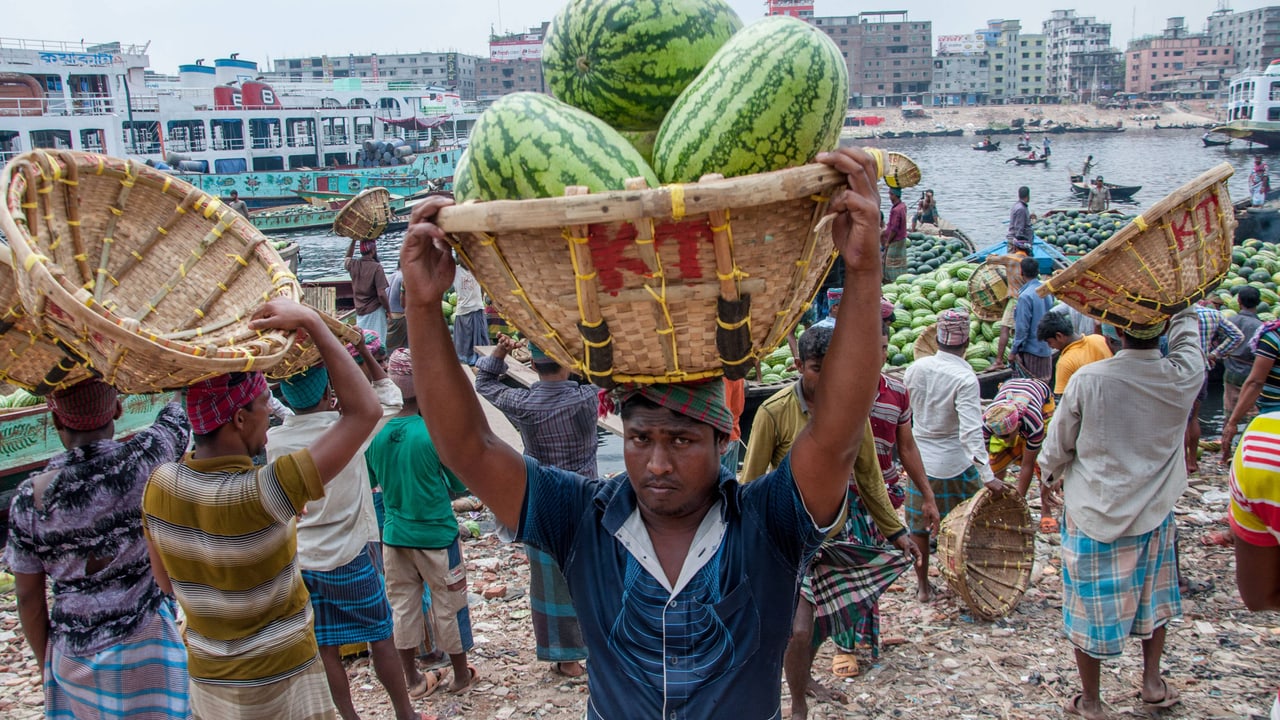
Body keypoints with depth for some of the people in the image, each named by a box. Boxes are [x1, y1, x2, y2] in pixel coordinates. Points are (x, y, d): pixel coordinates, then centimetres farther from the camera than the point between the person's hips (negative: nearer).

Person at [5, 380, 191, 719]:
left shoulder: (30, 497, -12)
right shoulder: (141, 460, -19)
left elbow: (28, 599, -1)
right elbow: (179, 415, 5)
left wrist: (46, 663, 14)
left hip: (72, 657, 2)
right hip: (144, 642, -2)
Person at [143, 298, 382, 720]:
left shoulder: (159, 486, -9)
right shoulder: (259, 494, -29)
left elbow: (165, 581, 7)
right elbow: (364, 412, -30)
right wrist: (311, 323, -27)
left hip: (206, 683, 6)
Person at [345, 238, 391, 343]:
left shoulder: (353, 265, 1)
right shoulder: (376, 267, -16)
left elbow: (346, 258, 29)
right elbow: (381, 294, -18)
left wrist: (354, 240, 24)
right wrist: (388, 310, -5)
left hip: (359, 312, 6)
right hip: (374, 311, -6)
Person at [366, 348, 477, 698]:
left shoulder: (374, 433, -9)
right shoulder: (434, 433, -21)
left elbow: (369, 481, 7)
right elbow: (460, 484, -8)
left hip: (394, 534, 4)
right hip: (436, 534, -3)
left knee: (403, 604, 16)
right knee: (448, 605, 13)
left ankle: (413, 679, 29)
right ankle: (462, 674, 29)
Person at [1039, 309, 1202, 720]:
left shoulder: (1088, 380, -19)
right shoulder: (1182, 378, -14)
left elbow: (1059, 442, -5)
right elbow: (1187, 333, 10)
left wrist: (1049, 478, 12)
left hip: (1094, 513, -3)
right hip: (1154, 514, 3)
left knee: (1090, 606, 11)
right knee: (1152, 596, 27)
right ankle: (1153, 681, 38)